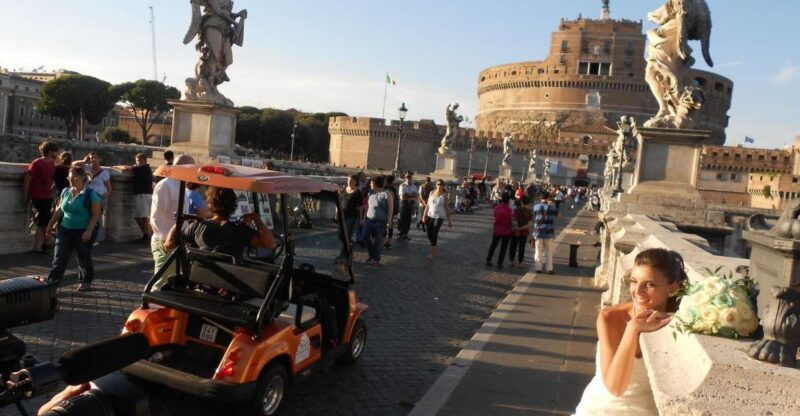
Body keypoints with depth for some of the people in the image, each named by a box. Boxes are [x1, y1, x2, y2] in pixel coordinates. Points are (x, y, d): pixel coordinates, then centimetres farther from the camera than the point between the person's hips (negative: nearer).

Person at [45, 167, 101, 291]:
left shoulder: (91, 195, -13)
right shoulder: (66, 191, 5)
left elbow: (95, 215, -13)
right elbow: (59, 210, 15)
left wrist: (89, 231, -21)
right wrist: (51, 224, 15)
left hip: (83, 231, -5)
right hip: (65, 229, 5)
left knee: (84, 257, 9)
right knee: (59, 258, 0)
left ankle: (85, 282, 24)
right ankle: (51, 283, 0)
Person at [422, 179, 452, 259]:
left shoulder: (444, 195, -2)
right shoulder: (432, 193, 7)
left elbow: (447, 208, -2)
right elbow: (427, 205, 9)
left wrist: (449, 221, -2)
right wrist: (424, 215, 2)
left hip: (439, 217, -4)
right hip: (430, 216, 4)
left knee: (434, 233, -11)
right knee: (429, 234, 5)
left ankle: (432, 252, -2)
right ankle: (434, 249, 29)